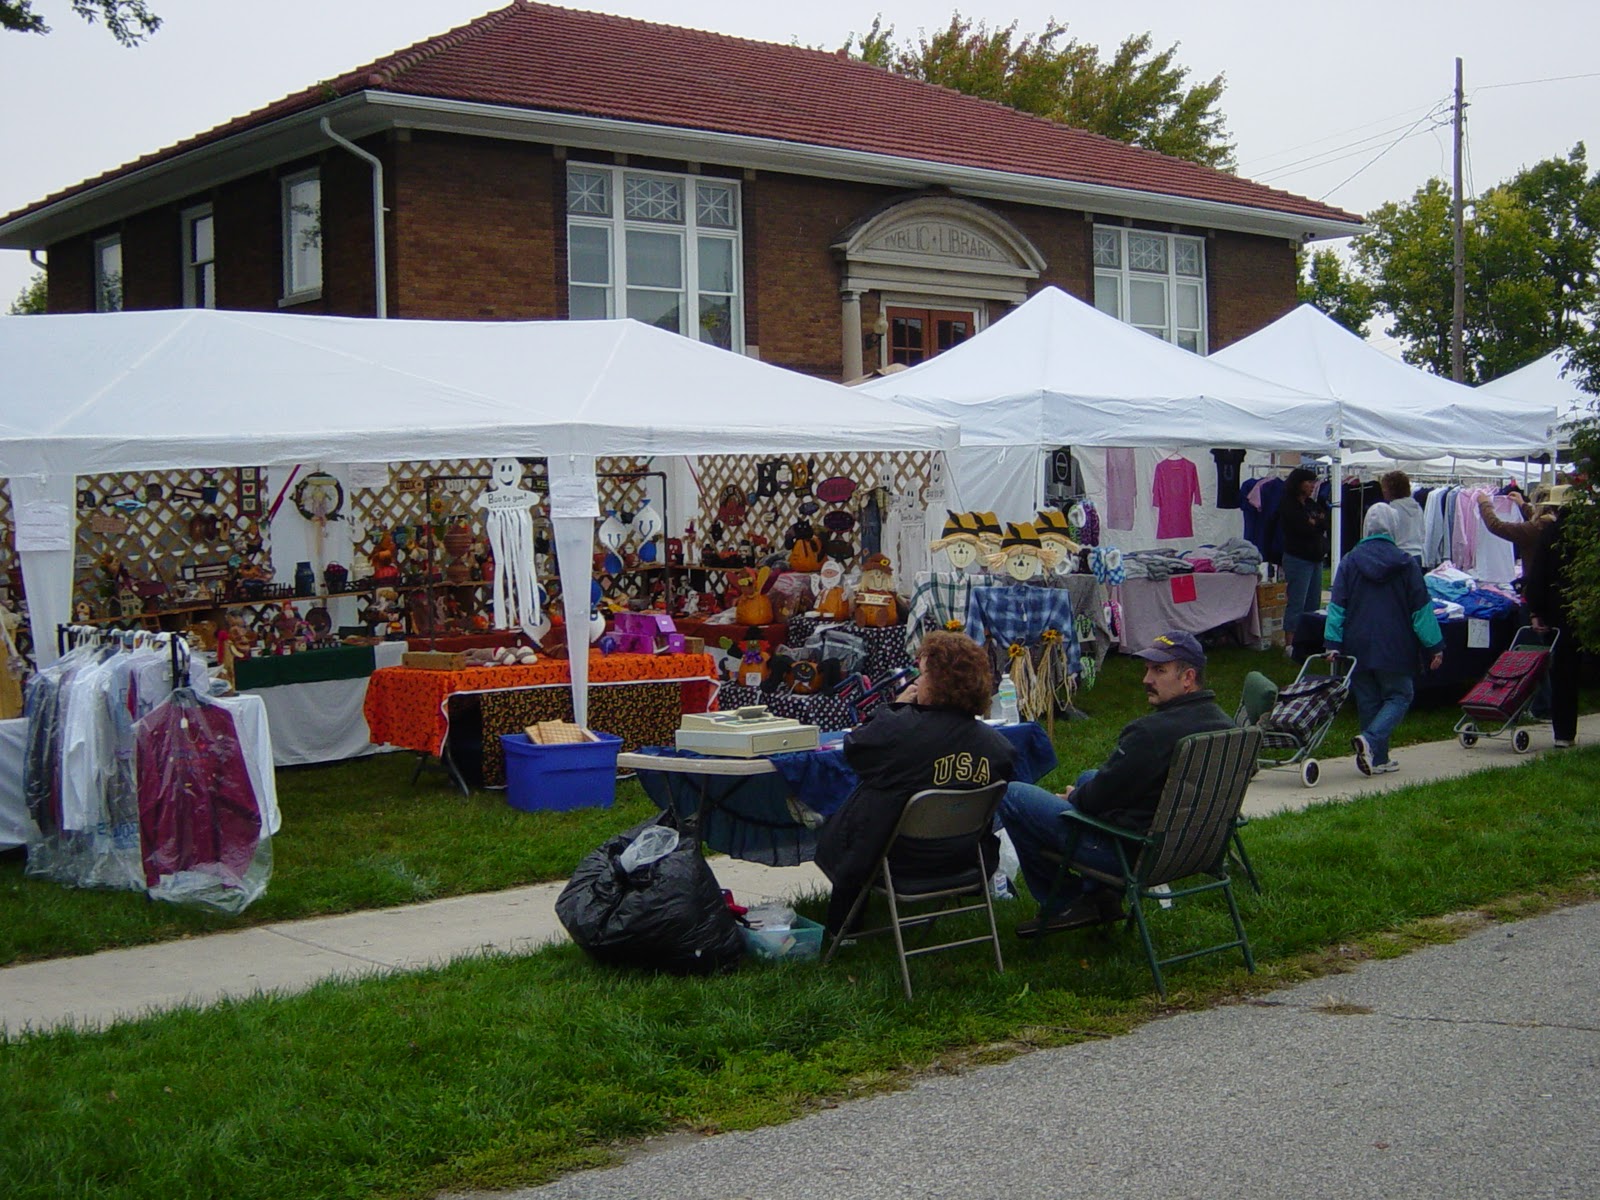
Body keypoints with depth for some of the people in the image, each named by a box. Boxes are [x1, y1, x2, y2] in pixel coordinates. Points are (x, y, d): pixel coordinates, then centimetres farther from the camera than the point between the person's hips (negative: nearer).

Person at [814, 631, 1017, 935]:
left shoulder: (899, 728, -28)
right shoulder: (998, 745, -14)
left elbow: (852, 749, -8)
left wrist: (895, 706, 3)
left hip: (901, 859, -5)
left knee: (831, 833, 27)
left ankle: (842, 926, 43)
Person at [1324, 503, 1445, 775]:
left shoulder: (1349, 562, 1)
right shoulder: (1405, 564, -3)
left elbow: (1337, 607, -1)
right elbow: (1421, 609, 0)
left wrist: (1333, 643, 0)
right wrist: (1435, 647, 6)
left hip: (1358, 647, 2)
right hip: (1394, 648, -2)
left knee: (1368, 701, 11)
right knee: (1399, 696, 6)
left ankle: (1378, 758, 12)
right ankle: (1370, 740, -17)